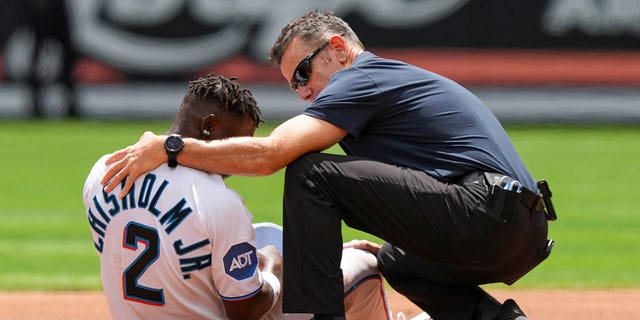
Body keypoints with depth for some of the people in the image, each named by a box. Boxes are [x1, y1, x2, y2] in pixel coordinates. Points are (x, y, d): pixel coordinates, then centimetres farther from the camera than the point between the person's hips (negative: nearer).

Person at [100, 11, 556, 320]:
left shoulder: (361, 78, -1)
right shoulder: (396, 78, 30)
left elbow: (268, 154, -12)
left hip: (488, 215, -10)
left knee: (311, 175, -9)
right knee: (397, 261, 38)